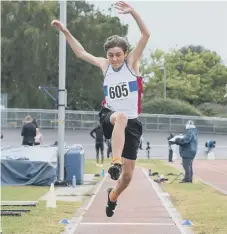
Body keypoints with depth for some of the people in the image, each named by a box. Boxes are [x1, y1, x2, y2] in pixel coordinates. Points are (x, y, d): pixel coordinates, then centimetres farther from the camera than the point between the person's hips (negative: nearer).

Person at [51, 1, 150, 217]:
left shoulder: (132, 62, -1)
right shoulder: (104, 65, 7)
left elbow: (146, 34, -13)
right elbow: (81, 53, 20)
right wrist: (65, 32, 14)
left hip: (131, 123, 0)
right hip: (109, 117, 0)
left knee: (128, 174, 1)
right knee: (121, 117, -40)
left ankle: (113, 195, 35)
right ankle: (115, 162, -50)